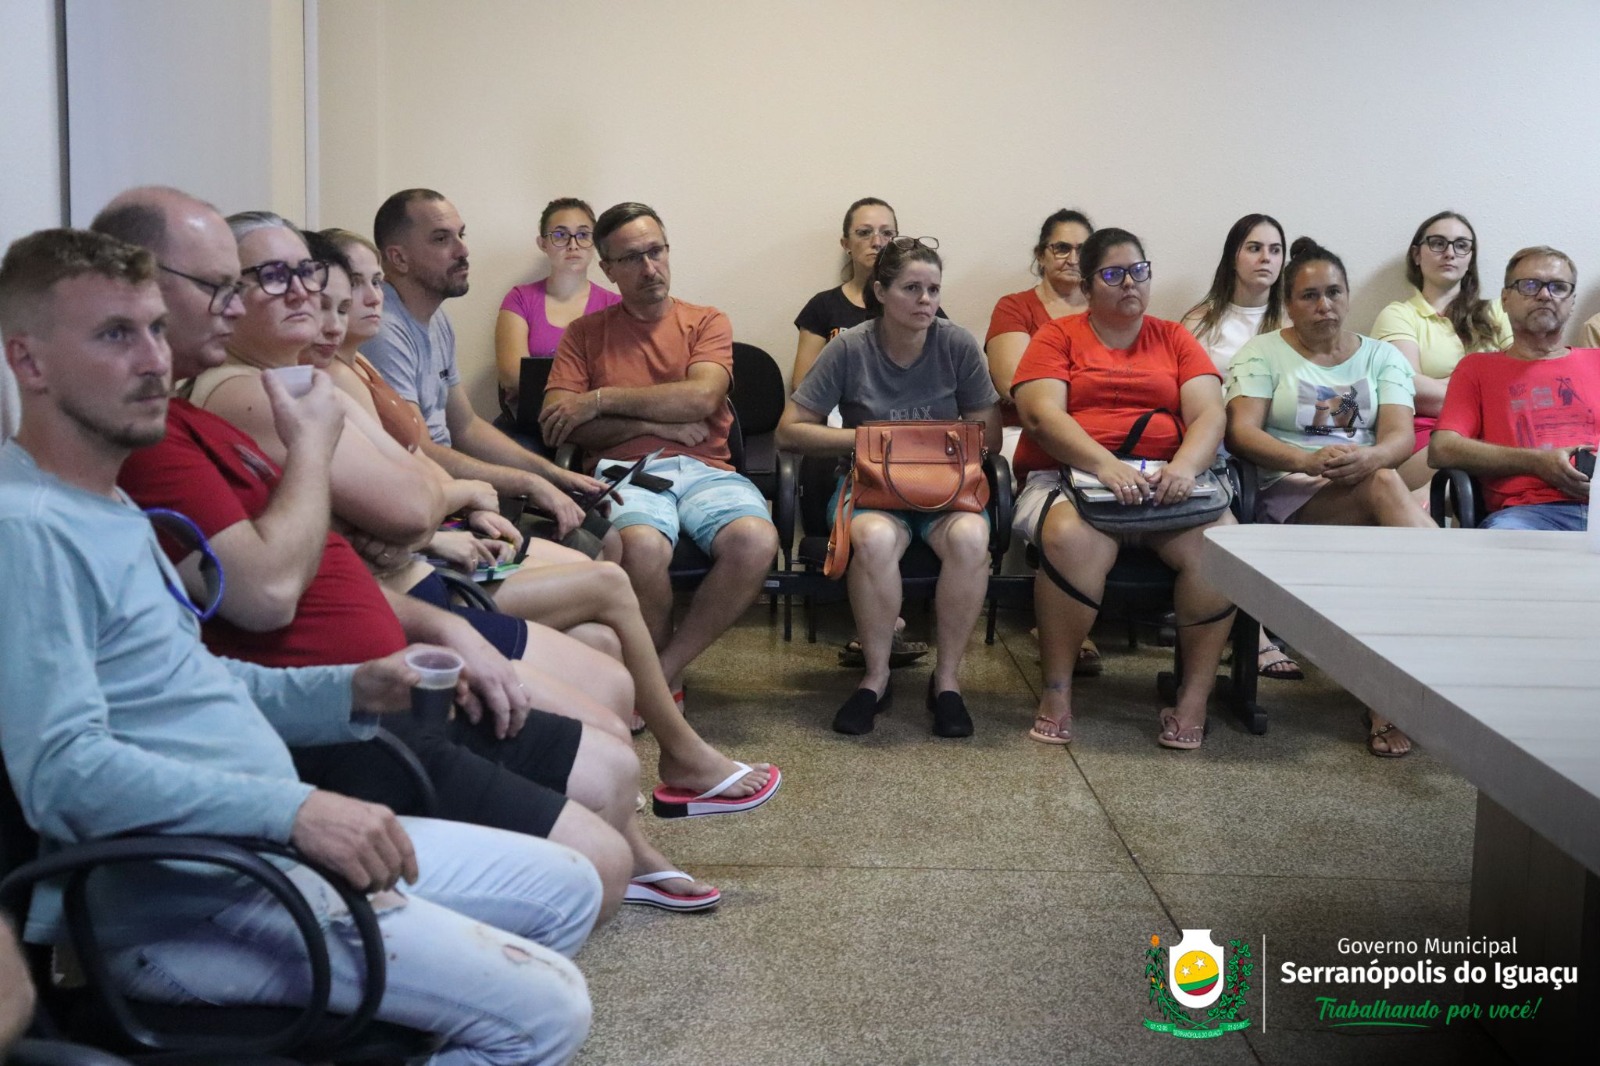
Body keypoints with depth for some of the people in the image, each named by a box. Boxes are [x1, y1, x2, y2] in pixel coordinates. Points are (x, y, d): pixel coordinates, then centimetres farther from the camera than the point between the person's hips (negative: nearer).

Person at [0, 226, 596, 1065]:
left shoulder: (112, 508, 14)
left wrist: (355, 690, 7)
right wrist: (294, 809, -30)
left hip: (264, 838, 10)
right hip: (172, 896, -10)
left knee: (566, 890, 13)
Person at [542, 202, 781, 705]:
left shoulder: (706, 323, 16)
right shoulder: (586, 332, 17)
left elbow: (701, 398, -3)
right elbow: (555, 422, 3)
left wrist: (601, 400, -4)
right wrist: (654, 422, -4)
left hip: (704, 469, 1)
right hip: (625, 470, -1)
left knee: (755, 540, -32)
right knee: (641, 545, -37)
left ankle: (659, 674, -16)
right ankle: (667, 680, -9)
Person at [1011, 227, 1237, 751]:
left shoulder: (1175, 339, 19)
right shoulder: (1058, 336, 10)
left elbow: (1209, 415, 5)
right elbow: (1041, 415, -6)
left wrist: (1185, 466, -19)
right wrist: (1106, 465, -23)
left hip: (1166, 485, 3)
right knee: (1074, 539, -37)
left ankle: (1195, 694, -15)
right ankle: (1057, 690, -19)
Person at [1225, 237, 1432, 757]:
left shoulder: (1382, 356, 19)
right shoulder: (1263, 352, 13)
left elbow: (1399, 435, 2)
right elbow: (1242, 432, -4)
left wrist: (1370, 458, -24)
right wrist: (1309, 461, -23)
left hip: (1371, 484, 3)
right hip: (1288, 496, -3)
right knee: (1386, 489, -34)